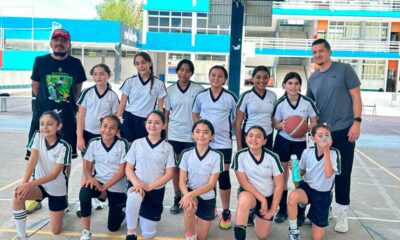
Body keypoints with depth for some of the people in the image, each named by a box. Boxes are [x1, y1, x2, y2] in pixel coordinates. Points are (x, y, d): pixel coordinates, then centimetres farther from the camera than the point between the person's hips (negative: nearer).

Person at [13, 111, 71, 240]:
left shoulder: (64, 147, -21)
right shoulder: (37, 136, -11)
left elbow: (54, 174, -24)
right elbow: (32, 161, -19)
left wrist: (30, 184, -35)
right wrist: (23, 183, -33)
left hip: (57, 188, -2)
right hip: (40, 184, 3)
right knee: (18, 195, -32)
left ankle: (62, 205, 34)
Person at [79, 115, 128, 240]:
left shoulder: (122, 144, -13)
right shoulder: (93, 143, -6)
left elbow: (122, 171, -13)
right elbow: (87, 167, 0)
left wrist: (104, 186, -19)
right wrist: (90, 178, -22)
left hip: (117, 187, -1)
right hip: (99, 182, 2)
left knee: (113, 227, 1)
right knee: (84, 192, -34)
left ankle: (122, 210, 37)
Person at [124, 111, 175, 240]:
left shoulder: (167, 147, -1)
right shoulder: (137, 143, 1)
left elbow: (169, 174, -5)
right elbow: (128, 168, 1)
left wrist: (150, 186, -17)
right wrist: (136, 183, -19)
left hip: (156, 190, 1)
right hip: (137, 185, -1)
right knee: (133, 198, -40)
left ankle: (143, 214, 39)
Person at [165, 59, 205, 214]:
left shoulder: (199, 90, -2)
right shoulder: (170, 90, 5)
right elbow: (166, 114, 8)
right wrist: (164, 135, 4)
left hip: (192, 135, -2)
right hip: (174, 135, 2)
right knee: (175, 167, 9)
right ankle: (177, 198, 21)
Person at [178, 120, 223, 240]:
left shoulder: (217, 156, -14)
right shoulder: (186, 153, -9)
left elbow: (211, 184, -16)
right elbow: (182, 182, -9)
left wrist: (190, 195, -28)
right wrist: (188, 196, -29)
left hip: (207, 197, 0)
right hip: (190, 193, 0)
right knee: (189, 207, -36)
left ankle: (199, 219, 41)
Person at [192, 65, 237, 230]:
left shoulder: (230, 97, -2)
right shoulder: (201, 96, 3)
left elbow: (237, 118, 6)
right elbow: (195, 115, 13)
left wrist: (225, 127, -5)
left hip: (223, 143, -2)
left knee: (224, 176, 2)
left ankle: (226, 213, 16)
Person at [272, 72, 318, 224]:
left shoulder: (307, 102, -10)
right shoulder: (280, 103, -8)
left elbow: (314, 123, -2)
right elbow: (275, 124, -1)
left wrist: (306, 128, -22)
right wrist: (281, 125, -22)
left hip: (300, 142, -1)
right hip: (283, 141, 1)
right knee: (282, 175, 9)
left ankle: (300, 213, 15)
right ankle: (282, 210, 22)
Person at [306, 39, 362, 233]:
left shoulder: (344, 69, -2)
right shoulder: (312, 79, 9)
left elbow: (356, 96, -5)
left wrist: (357, 121, -14)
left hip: (343, 130, -4)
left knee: (342, 172, 3)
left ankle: (342, 213, 17)